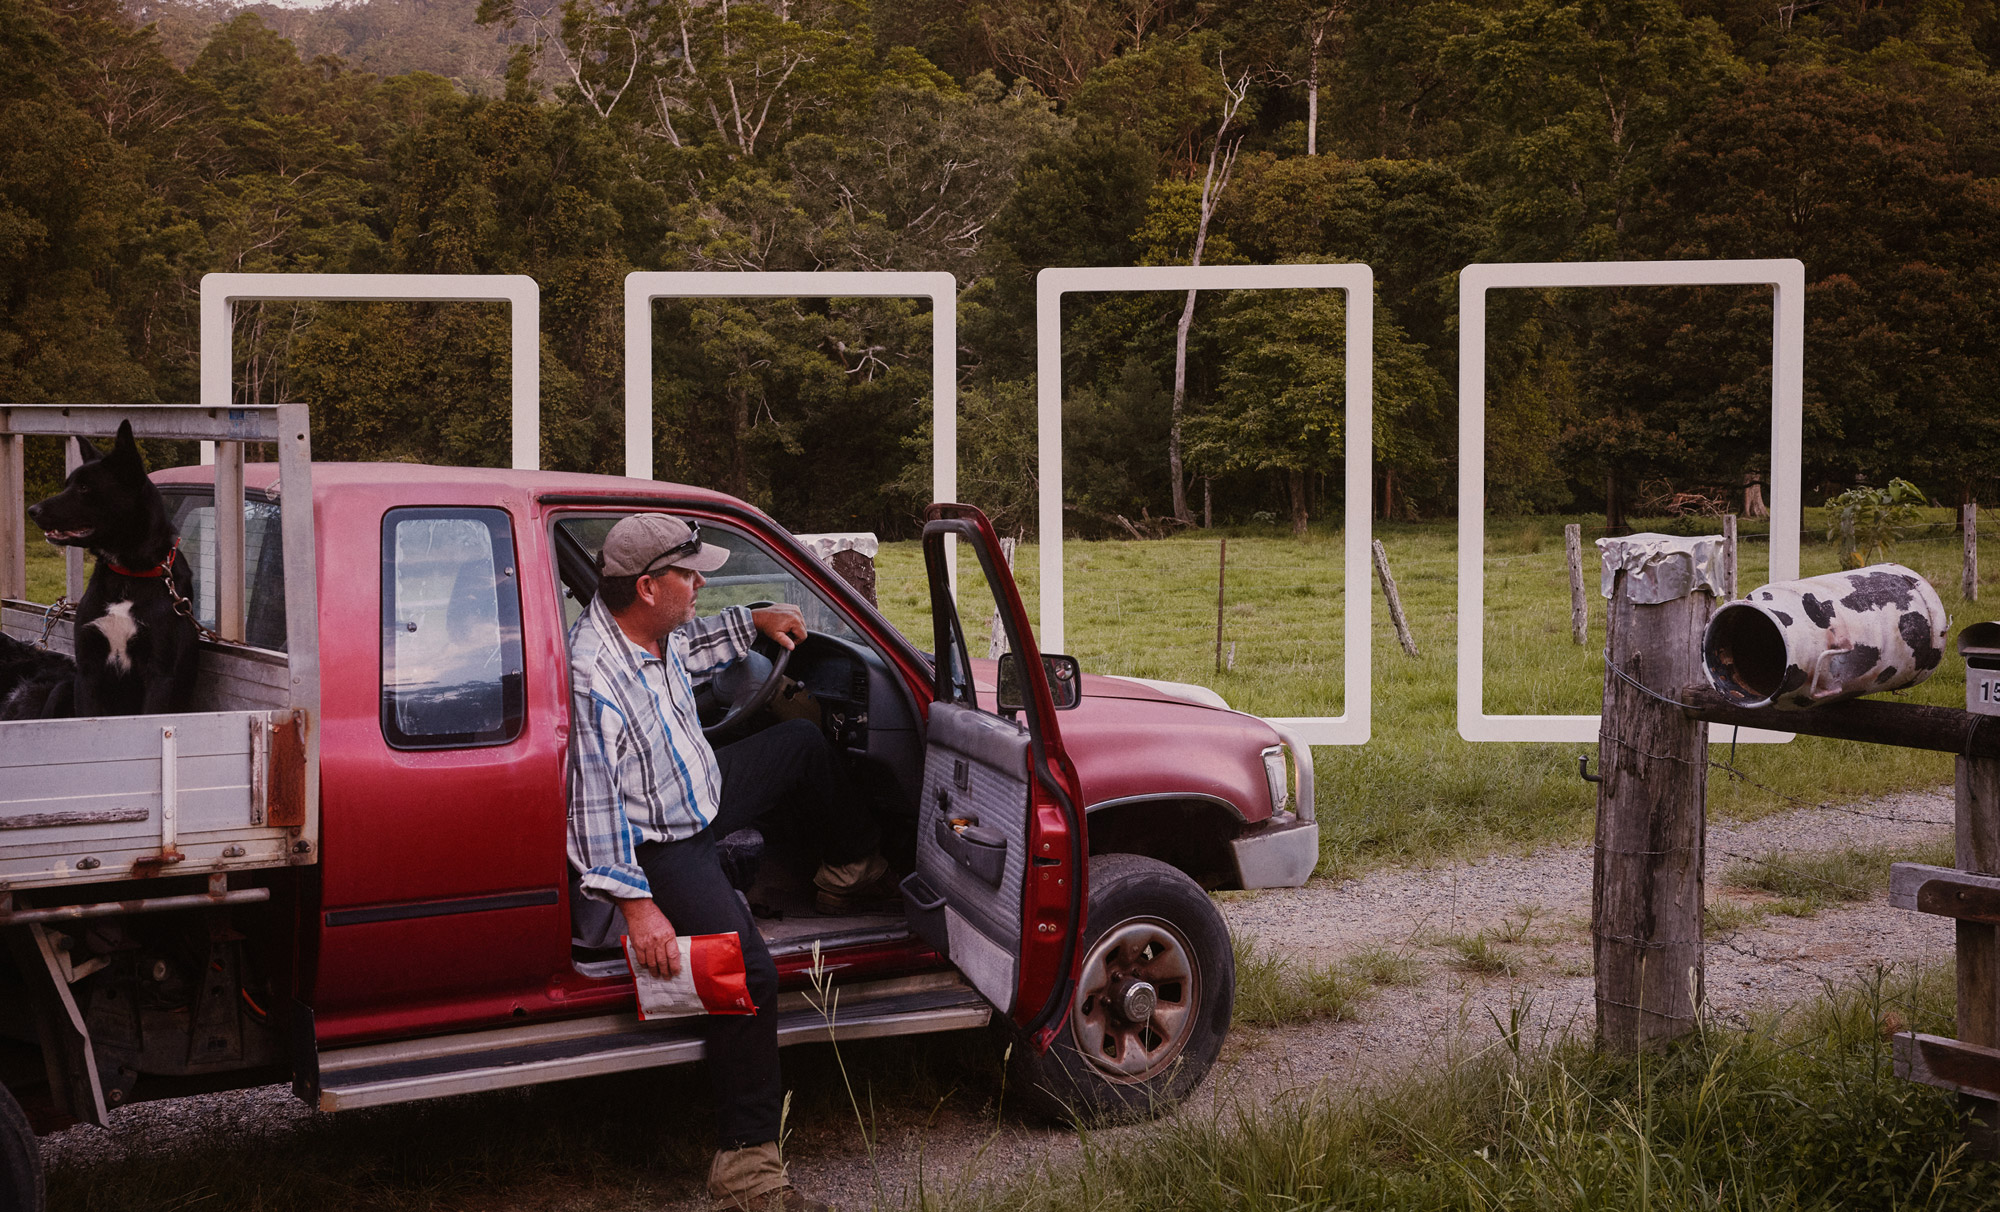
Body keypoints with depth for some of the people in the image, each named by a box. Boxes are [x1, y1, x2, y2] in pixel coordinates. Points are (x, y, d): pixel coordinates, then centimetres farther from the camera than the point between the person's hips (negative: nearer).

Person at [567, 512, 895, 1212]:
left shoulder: (654, 631, -5)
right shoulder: (593, 678, -33)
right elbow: (593, 805, -33)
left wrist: (752, 623, 15)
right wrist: (635, 903, -35)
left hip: (702, 792, 10)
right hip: (659, 845, -10)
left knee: (802, 742, 24)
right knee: (749, 970, -26)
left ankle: (851, 876, 46)